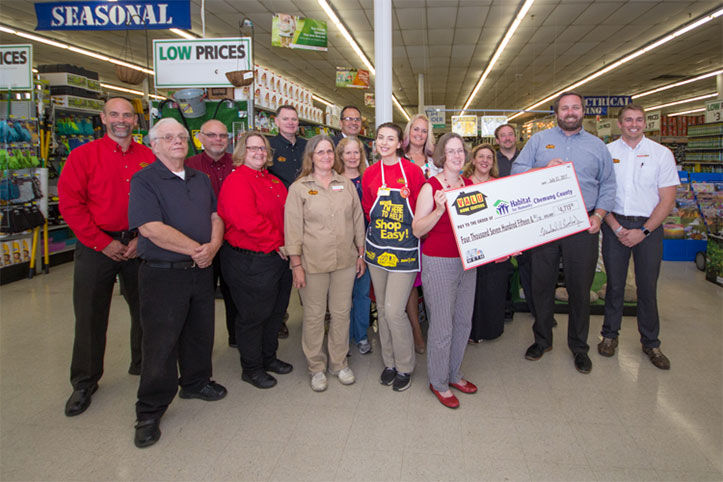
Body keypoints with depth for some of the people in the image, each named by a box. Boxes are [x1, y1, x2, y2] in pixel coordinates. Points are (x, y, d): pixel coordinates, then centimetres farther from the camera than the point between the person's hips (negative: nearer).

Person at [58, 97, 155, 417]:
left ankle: (143, 363, 34)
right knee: (90, 316, 5)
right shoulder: (83, 156, -1)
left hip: (139, 244, 2)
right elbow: (70, 204, -7)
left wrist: (143, 238, -8)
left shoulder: (148, 158, 5)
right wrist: (102, 242, -12)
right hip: (97, 246, -2)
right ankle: (84, 383, 22)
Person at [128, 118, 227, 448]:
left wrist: (213, 246, -11)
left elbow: (215, 216, 11)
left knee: (200, 333, 17)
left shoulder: (201, 179, 13)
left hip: (201, 271, 6)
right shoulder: (144, 181, -8)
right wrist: (196, 249, -17)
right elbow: (152, 228, -19)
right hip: (163, 273, -6)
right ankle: (149, 413, 17)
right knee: (160, 342, 1)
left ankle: (196, 382, 40)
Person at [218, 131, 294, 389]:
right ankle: (251, 368, 23)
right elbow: (248, 221, -25)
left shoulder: (273, 181, 14)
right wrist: (277, 242, -18)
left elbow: (286, 212, 18)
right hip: (250, 262, -9)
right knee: (253, 315, 5)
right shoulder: (236, 181, -15)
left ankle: (268, 357, 38)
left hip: (278, 258, 9)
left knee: (276, 311, 19)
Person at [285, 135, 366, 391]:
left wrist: (361, 254, 10)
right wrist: (296, 265, -8)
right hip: (313, 263, -3)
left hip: (345, 261, 3)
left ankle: (339, 362, 28)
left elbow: (358, 220, 13)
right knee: (314, 315, 6)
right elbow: (293, 228, -4)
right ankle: (316, 367, 23)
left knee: (341, 312, 11)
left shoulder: (346, 184, 8)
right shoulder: (299, 188, -1)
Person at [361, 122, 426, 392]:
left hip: (404, 248, -4)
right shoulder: (370, 174, 6)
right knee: (382, 308, 12)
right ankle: (389, 362, 29)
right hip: (377, 247, 5)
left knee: (394, 310, -8)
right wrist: (379, 226, 2)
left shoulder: (412, 171, -5)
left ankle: (405, 367, 14)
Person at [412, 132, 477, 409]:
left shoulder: (470, 184, 8)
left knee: (463, 321, 14)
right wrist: (439, 209, -27)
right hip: (438, 263, -6)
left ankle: (454, 374, 33)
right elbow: (417, 230, -14)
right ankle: (438, 382, 20)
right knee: (442, 326, 1)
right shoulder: (431, 187, -10)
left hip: (466, 260, 6)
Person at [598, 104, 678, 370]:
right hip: (615, 225, 0)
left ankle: (650, 342, 19)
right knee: (614, 283, 6)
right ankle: (610, 334, 22)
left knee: (648, 286, 4)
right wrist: (617, 228, -8)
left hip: (648, 227, 0)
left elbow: (667, 199, -1)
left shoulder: (661, 153, 2)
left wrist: (643, 231, -10)